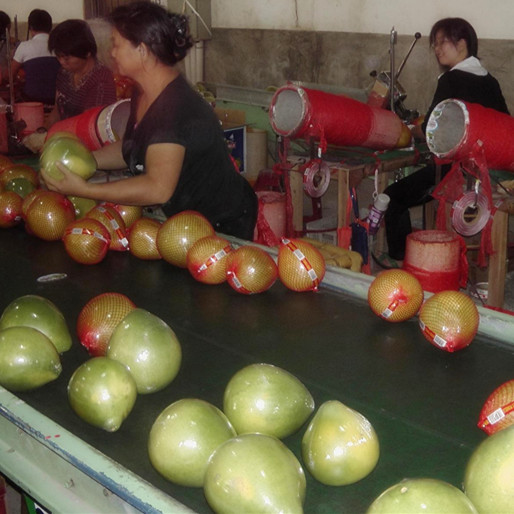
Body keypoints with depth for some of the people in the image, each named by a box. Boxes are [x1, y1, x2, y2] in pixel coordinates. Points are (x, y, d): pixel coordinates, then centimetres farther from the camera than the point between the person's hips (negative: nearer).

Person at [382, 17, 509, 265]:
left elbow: (430, 130, -13)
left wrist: (410, 131, 7)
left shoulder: (451, 80, -12)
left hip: (453, 168, -9)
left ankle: (399, 259, 2)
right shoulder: (490, 82, 10)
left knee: (394, 196, 0)